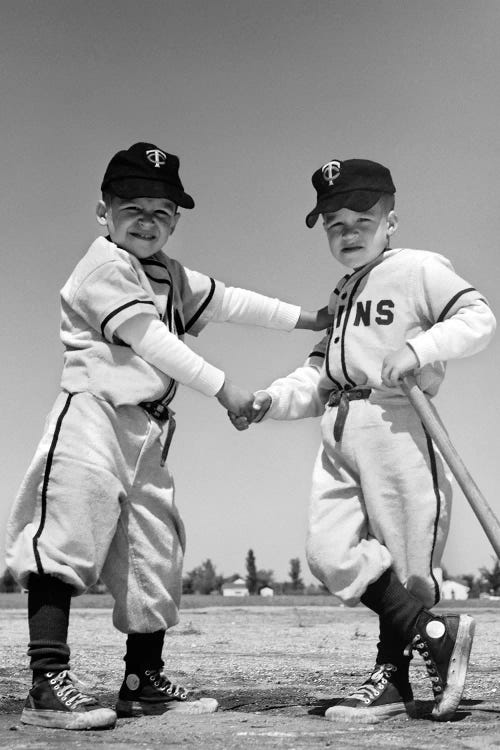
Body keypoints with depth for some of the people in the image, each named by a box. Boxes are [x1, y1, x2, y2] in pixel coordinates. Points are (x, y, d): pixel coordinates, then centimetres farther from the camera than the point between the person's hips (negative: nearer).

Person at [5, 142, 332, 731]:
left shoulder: (174, 277, 20)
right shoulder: (104, 265, -6)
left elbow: (231, 302, 21)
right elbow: (150, 338, -13)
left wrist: (313, 319, 19)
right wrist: (222, 387, -12)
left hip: (148, 432, 9)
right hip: (92, 415, -8)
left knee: (154, 559, 10)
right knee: (67, 535, -14)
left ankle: (143, 682, 22)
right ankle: (48, 684, -11)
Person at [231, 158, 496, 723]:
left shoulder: (419, 269, 1)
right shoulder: (340, 295, 24)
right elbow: (317, 378, 20)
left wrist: (418, 348, -24)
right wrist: (266, 403, 5)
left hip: (397, 427, -7)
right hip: (339, 433, 7)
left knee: (405, 560, 0)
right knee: (330, 555, -5)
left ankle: (393, 676, 15)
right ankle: (437, 634, 6)